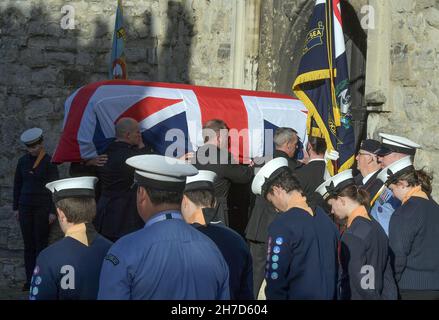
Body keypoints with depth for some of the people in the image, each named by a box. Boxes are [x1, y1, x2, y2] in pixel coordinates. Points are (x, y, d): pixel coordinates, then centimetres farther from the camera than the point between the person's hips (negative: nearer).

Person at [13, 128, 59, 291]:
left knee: (41, 244, -3)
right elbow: (17, 184, 14)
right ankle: (30, 280, 8)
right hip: (25, 207, 4)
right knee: (28, 245, 5)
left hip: (42, 207, -4)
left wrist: (53, 211, -9)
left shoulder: (49, 161, -5)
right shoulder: (23, 161, 8)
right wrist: (16, 207, 11)